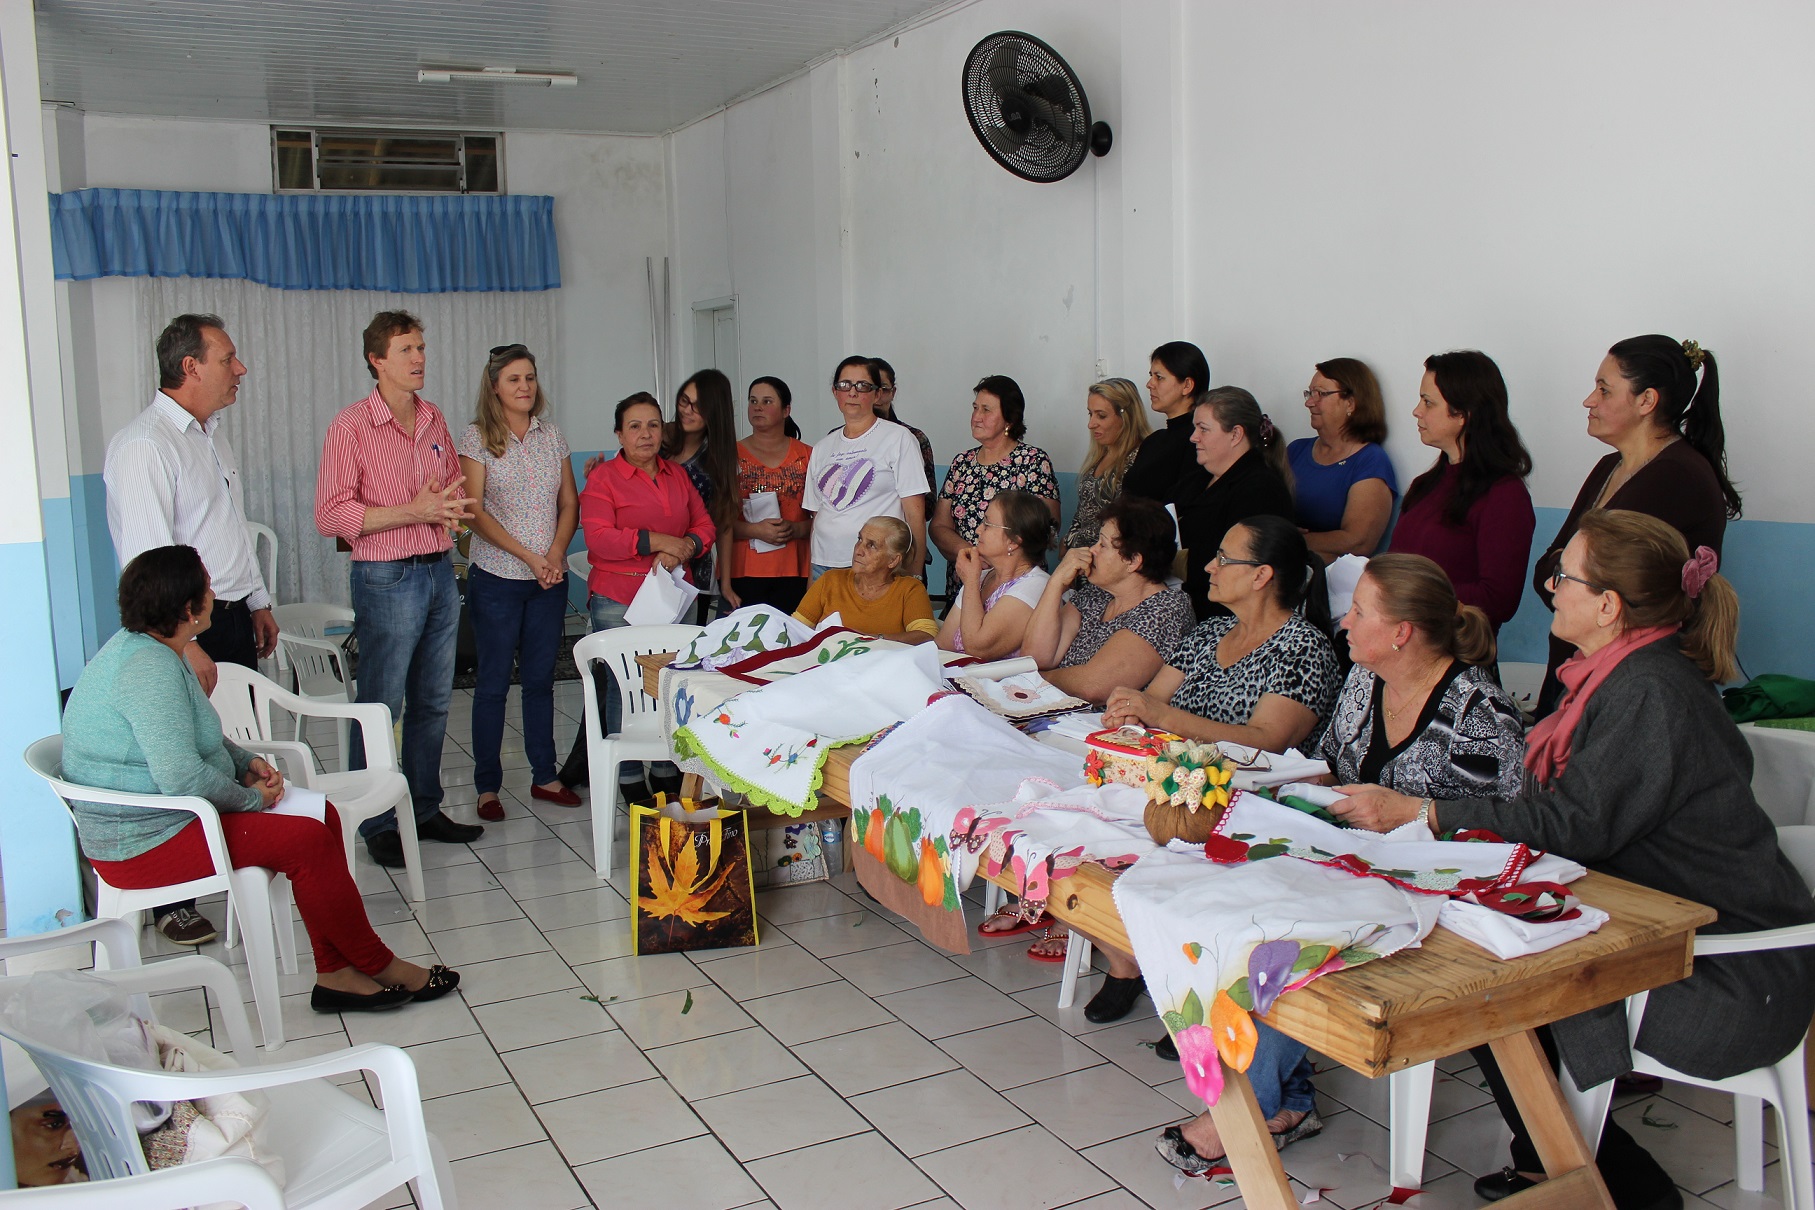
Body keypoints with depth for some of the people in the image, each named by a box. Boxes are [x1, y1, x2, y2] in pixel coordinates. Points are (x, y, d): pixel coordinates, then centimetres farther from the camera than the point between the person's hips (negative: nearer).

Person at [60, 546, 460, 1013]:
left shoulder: (145, 648, 11)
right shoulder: (149, 669, -24)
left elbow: (195, 737, 23)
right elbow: (181, 776, -31)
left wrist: (248, 763, 5)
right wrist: (251, 797, -14)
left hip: (153, 817, 11)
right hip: (144, 845, -11)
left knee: (321, 814, 0)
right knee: (306, 840, -18)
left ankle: (336, 974, -1)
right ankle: (377, 966, -2)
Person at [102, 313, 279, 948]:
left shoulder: (212, 433, 14)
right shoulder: (143, 444, -16)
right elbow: (147, 559, -22)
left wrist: (258, 602, 24)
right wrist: (186, 647, -25)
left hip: (233, 619, 9)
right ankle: (172, 901, 12)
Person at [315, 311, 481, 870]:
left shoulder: (434, 420, 11)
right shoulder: (352, 427, -9)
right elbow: (330, 514, -14)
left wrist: (454, 507, 0)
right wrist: (411, 512, -20)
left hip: (440, 572, 7)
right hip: (386, 578, -6)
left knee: (432, 703, 13)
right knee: (381, 708, 0)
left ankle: (425, 810, 25)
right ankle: (377, 825, 12)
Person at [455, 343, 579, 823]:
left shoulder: (552, 436, 9)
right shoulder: (476, 437, -4)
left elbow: (569, 503, 9)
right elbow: (475, 511, -10)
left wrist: (557, 552, -8)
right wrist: (529, 556, -16)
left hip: (549, 580, 4)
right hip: (496, 579, -4)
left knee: (541, 678, 11)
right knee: (493, 683, 3)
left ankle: (544, 777, 21)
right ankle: (487, 786, 12)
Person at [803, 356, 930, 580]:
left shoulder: (898, 438, 0)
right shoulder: (822, 448, 16)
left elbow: (915, 515, -5)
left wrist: (913, 577, -11)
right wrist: (812, 573, 9)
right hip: (824, 566, 4)